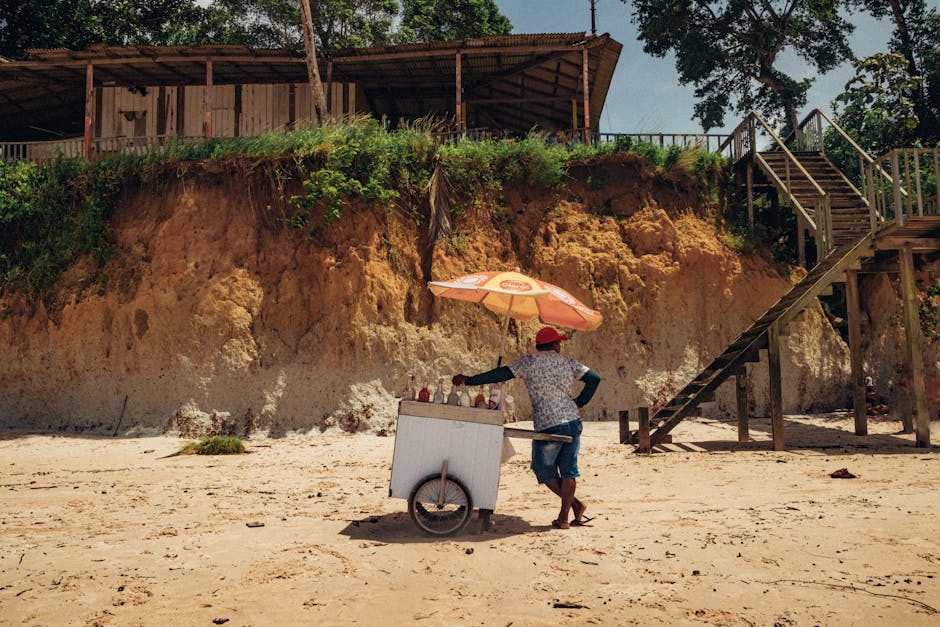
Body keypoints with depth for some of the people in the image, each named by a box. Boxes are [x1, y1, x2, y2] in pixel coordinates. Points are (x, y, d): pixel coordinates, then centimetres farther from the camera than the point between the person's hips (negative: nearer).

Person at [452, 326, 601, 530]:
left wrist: (468, 380, -3)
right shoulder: (567, 362, 8)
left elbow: (501, 374, -7)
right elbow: (594, 379, 7)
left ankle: (575, 503, 13)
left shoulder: (529, 362, -3)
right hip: (573, 421, 4)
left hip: (548, 425, -4)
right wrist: (578, 403, 15)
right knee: (568, 469, 11)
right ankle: (564, 516, 10)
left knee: (544, 469, 14)